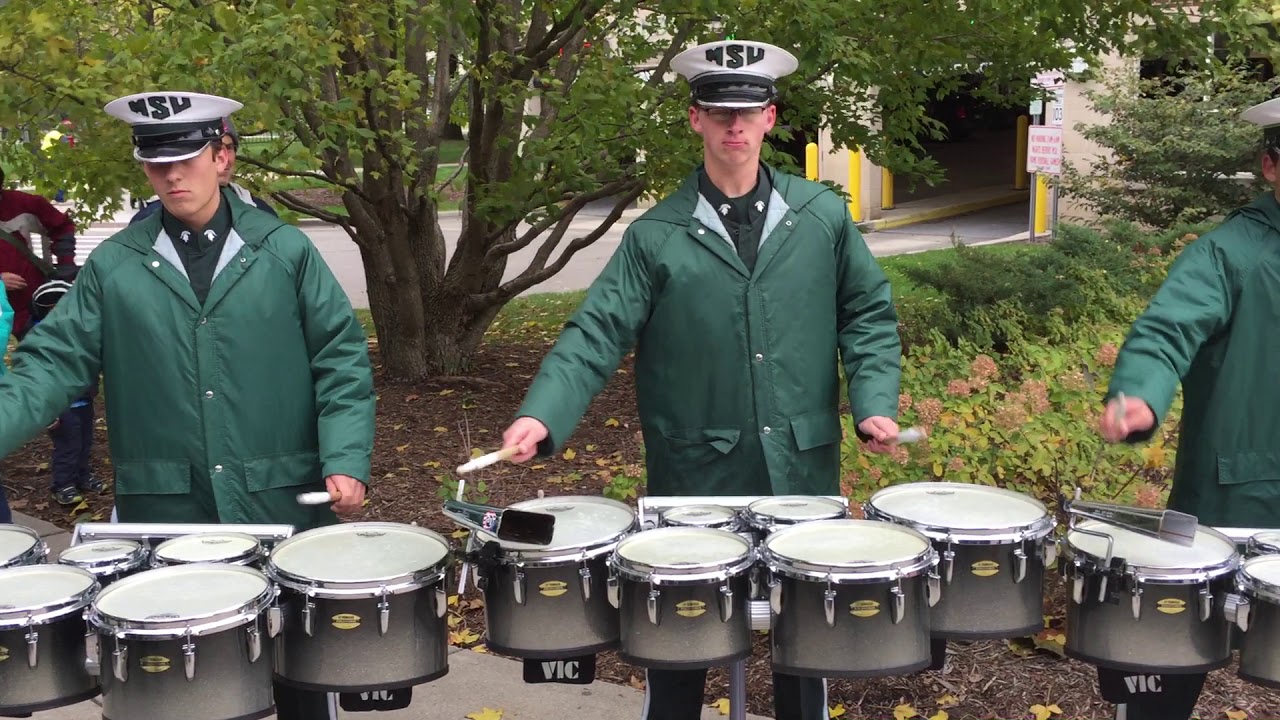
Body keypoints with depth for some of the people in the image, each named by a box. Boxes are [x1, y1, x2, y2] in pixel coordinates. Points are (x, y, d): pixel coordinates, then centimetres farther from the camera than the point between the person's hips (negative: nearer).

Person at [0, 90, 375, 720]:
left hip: (283, 502, 0)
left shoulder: (285, 252, 1)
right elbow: (54, 363, 1)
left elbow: (340, 360, 0)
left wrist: (345, 459, -11)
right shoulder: (114, 266, 4)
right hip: (163, 511, 1)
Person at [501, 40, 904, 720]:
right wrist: (541, 416, -23)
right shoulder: (655, 236, -3)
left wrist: (875, 401, -6)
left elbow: (868, 314, 9)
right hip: (694, 473, -1)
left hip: (802, 467, 2)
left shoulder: (823, 217, 3)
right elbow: (597, 333, -9)